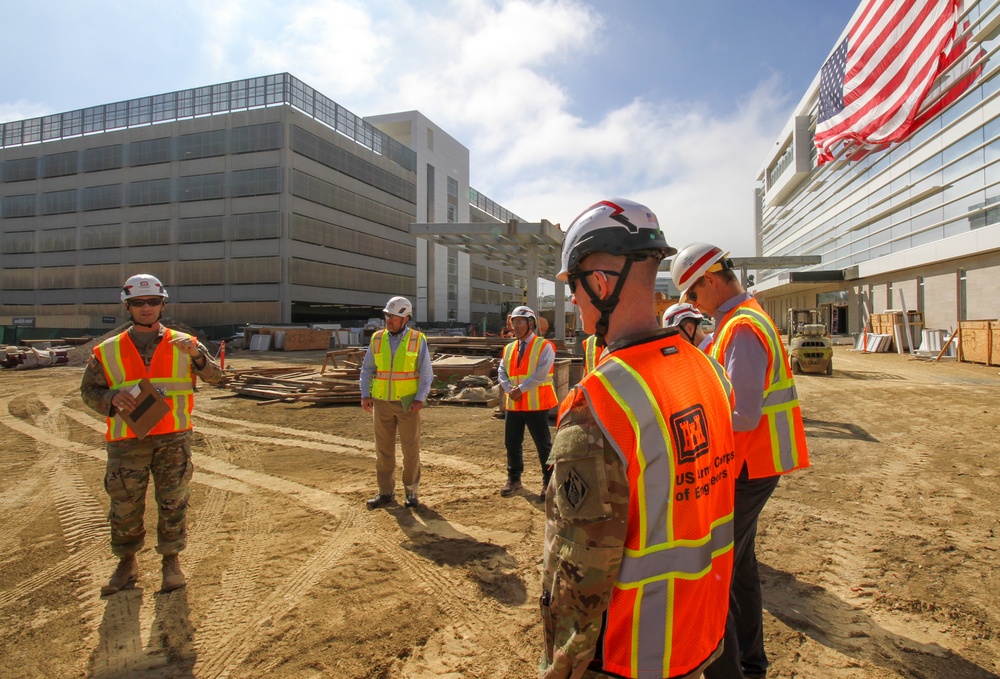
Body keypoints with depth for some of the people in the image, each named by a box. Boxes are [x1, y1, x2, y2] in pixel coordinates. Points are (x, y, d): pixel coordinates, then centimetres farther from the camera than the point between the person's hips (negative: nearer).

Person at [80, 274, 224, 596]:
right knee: (125, 505, 10)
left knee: (173, 502, 7)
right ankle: (127, 562, 30)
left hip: (174, 439, -1)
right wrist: (113, 398, -13)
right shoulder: (108, 351, 6)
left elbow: (215, 376, -3)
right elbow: (88, 390, 8)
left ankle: (171, 560, 24)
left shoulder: (183, 344, 4)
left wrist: (196, 355, -22)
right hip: (126, 442, 1)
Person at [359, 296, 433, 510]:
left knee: (411, 449, 4)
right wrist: (365, 395, -1)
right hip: (382, 402, 3)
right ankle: (386, 492, 20)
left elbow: (426, 373, -5)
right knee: (383, 449, 8)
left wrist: (420, 399, -15)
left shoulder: (418, 340, -5)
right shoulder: (377, 338, 3)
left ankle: (411, 492, 19)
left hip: (407, 403, -3)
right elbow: (367, 369, 9)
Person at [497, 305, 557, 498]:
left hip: (536, 404, -6)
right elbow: (502, 372, 7)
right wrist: (509, 389, -10)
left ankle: (549, 481, 16)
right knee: (512, 443, 12)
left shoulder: (544, 346, -7)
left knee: (543, 444, 3)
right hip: (513, 404, 6)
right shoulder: (509, 348, 13)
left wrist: (521, 388, -19)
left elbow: (541, 374, -17)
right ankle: (513, 479, 26)